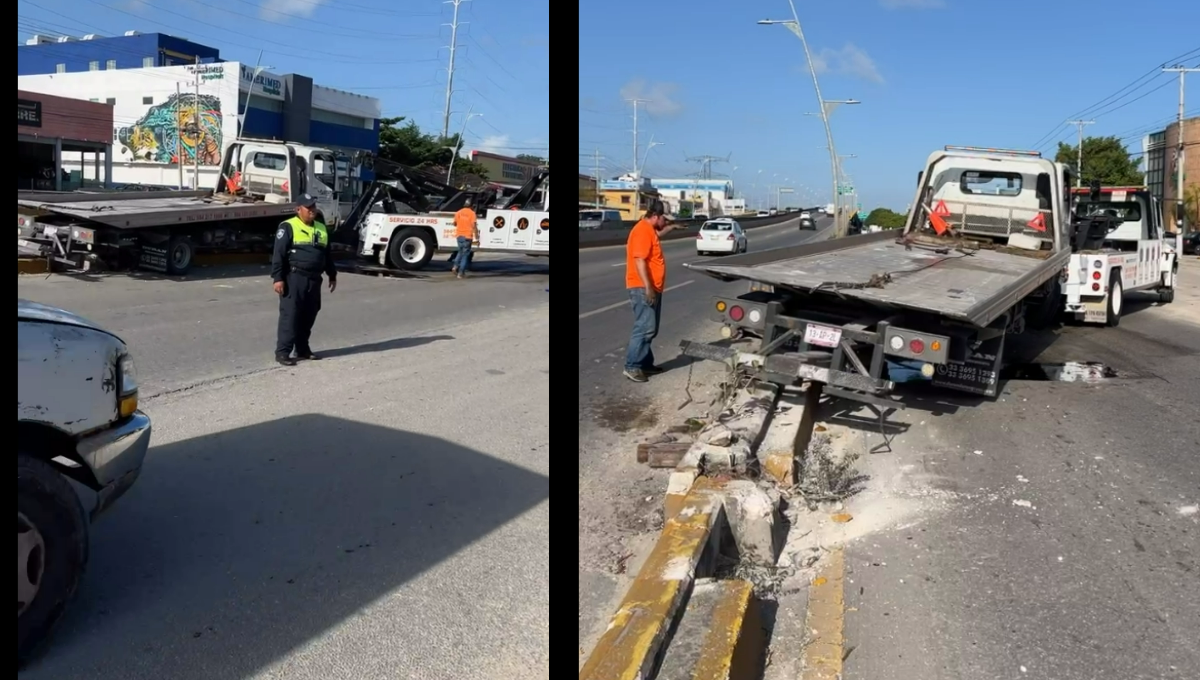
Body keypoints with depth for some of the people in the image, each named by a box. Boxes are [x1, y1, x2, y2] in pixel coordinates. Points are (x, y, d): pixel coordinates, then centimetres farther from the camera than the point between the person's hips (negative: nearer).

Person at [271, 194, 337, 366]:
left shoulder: (321, 229, 15)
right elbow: (278, 254, -10)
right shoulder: (288, 227, -6)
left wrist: (332, 275, 24)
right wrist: (278, 278, -16)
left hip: (314, 279, 7)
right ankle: (282, 352, -5)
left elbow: (327, 254, 25)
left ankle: (303, 349, 23)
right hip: (294, 278, -7)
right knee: (290, 315, -8)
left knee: (308, 315, 11)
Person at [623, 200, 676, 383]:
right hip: (643, 288, -11)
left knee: (650, 328, 13)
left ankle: (645, 363, 19)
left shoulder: (649, 229, 14)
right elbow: (639, 260, -24)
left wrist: (669, 228, 30)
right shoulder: (643, 230, -17)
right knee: (645, 328, -13)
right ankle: (631, 366, -11)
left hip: (652, 287, 11)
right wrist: (647, 288, -27)